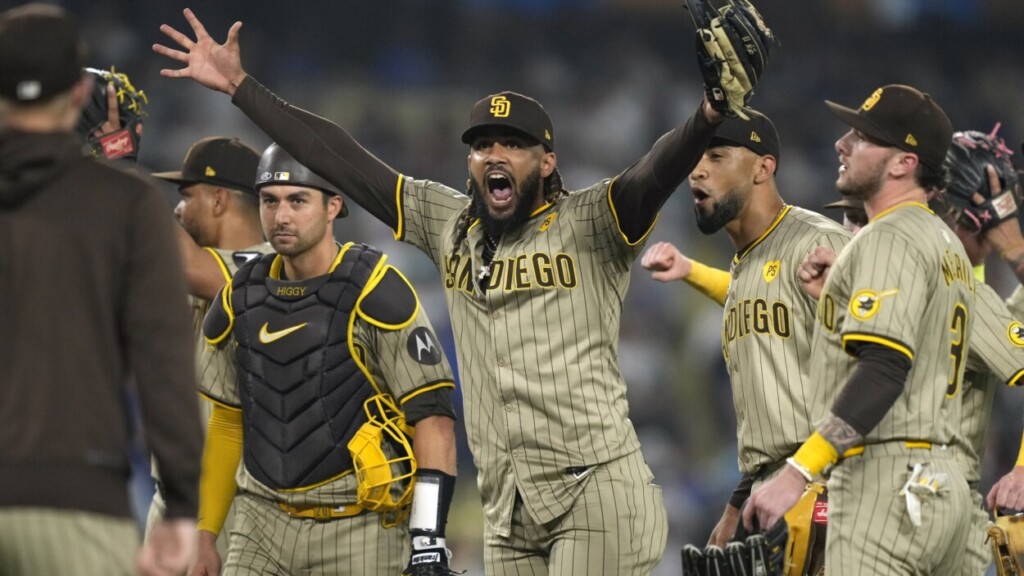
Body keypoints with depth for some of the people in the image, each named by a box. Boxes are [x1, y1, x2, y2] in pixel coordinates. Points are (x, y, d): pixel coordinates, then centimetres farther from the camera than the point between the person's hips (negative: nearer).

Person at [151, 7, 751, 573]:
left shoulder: (590, 226, -1)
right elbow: (344, 161, 17)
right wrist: (239, 86, 17)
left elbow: (655, 176, -20)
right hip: (509, 513, 5)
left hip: (596, 498, -5)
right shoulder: (449, 226, 15)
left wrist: (708, 118, -41)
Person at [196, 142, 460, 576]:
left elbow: (432, 414, -11)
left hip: (356, 528, -5)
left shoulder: (373, 292, -9)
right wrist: (204, 535, 15)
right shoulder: (242, 298, 9)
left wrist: (429, 540, -17)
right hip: (264, 521, 5)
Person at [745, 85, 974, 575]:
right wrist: (832, 296, 15)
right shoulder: (947, 244, 20)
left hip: (888, 485, -10)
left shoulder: (890, 239, -10)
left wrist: (796, 474, -27)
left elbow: (885, 368, -22)